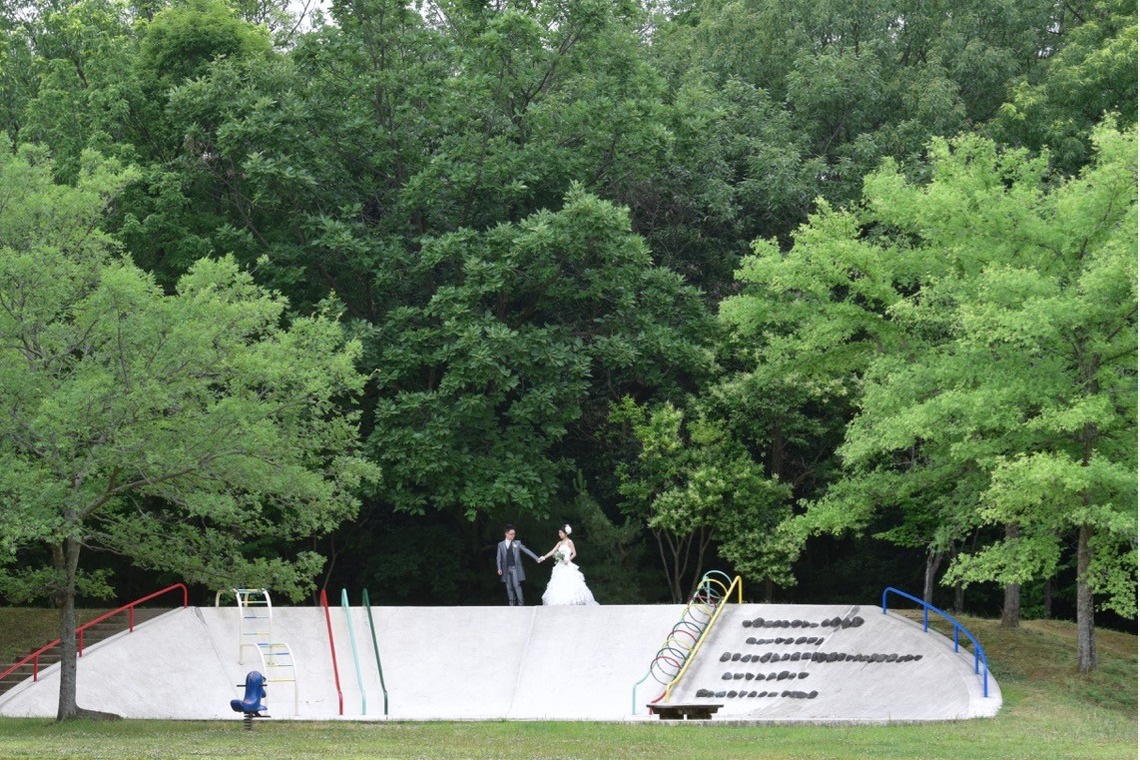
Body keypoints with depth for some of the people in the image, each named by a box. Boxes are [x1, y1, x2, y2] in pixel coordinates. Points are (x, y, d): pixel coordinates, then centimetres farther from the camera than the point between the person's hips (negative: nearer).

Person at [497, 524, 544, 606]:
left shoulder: (517, 543, 5)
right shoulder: (501, 545, 9)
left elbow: (527, 550, 1)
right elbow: (498, 557, 8)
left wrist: (537, 558, -6)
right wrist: (499, 568, -3)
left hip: (515, 568, -2)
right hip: (506, 569, 2)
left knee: (517, 585, -12)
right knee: (509, 587, 3)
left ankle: (520, 604, -9)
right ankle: (512, 605, 7)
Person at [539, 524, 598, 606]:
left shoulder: (569, 542, -4)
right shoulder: (560, 543, 14)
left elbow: (574, 553, -5)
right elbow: (553, 551, 9)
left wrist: (568, 559, -20)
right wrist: (544, 557, -1)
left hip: (567, 567, -7)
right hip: (560, 567, 7)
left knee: (569, 584, -11)